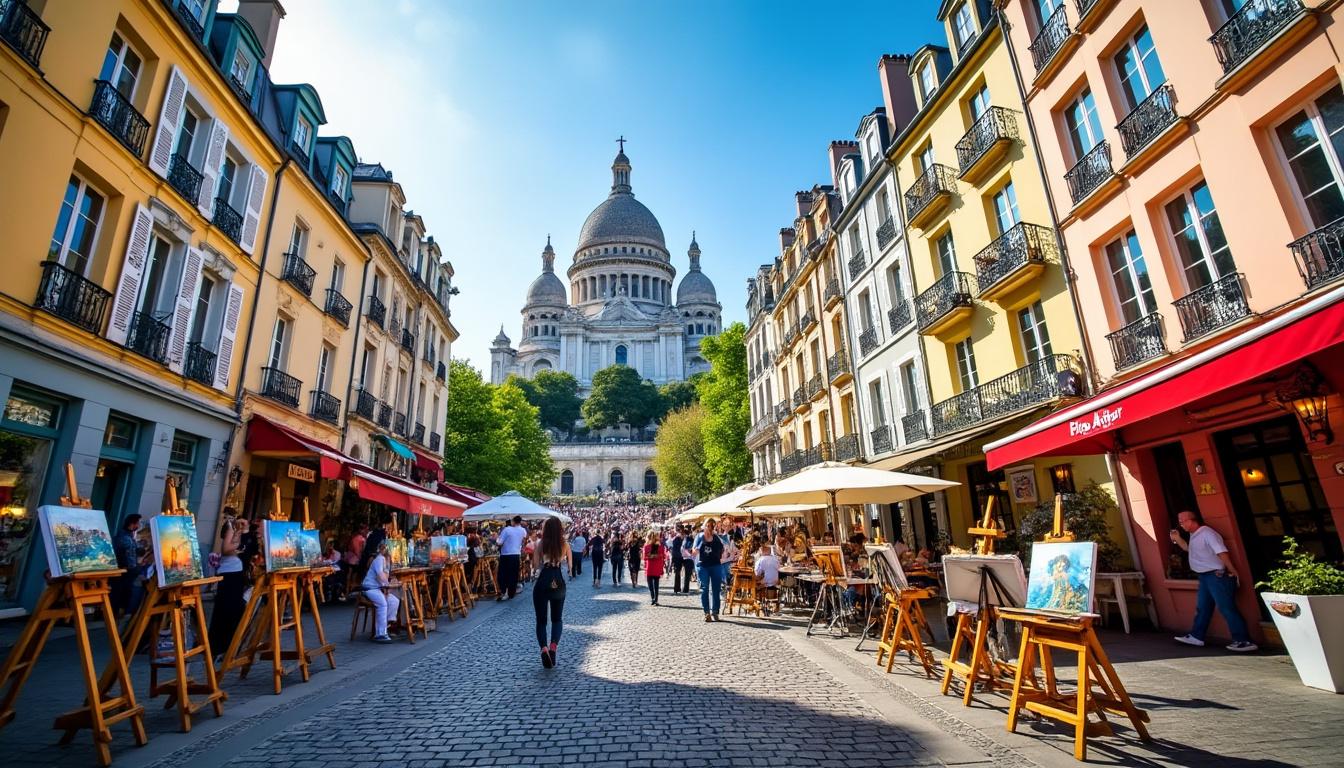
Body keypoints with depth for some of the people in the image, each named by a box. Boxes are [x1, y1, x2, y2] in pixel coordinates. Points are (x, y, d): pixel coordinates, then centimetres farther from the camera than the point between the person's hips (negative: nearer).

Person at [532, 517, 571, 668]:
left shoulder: (541, 545, -7)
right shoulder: (565, 546, -3)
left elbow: (535, 566, -10)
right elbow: (569, 567, 1)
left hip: (542, 585, -1)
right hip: (559, 585, 1)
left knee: (541, 620, 9)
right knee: (557, 619, 17)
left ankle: (543, 648, -14)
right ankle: (553, 646, -7)